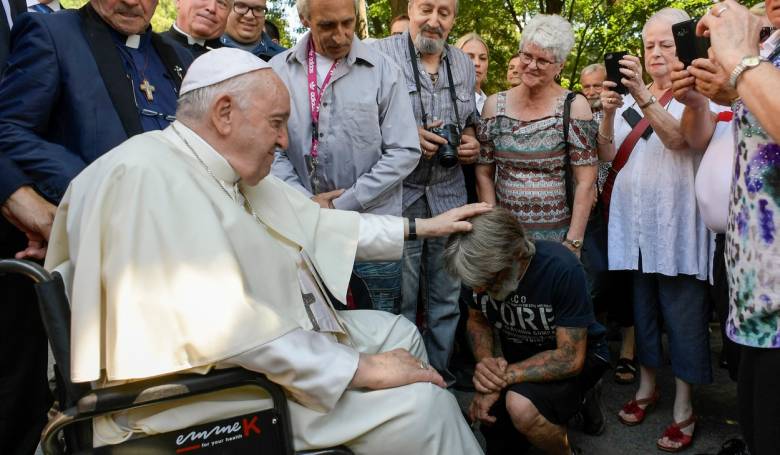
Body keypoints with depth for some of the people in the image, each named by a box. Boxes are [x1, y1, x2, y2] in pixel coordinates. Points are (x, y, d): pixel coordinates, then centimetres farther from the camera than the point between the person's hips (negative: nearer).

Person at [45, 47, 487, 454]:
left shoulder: (231, 173, 6)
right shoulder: (150, 176, -24)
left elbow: (316, 224, 15)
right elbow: (223, 327, -31)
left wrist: (422, 226, 17)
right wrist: (361, 369, -24)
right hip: (210, 389, -10)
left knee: (398, 332, 16)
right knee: (419, 400, -13)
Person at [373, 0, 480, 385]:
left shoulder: (464, 64, 12)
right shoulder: (381, 54, -7)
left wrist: (470, 141, 1)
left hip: (450, 195, 5)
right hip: (399, 194, -5)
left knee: (447, 297, 13)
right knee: (399, 299, 4)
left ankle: (439, 372, 30)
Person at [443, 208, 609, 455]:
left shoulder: (562, 269, -32)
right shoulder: (482, 265, -16)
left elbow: (571, 358, -27)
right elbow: (477, 320, 1)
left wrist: (503, 377, -29)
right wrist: (484, 361, -20)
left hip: (577, 355, -6)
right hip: (519, 353, 6)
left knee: (521, 407, -34)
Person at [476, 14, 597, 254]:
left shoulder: (574, 106, -7)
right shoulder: (495, 104, 1)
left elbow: (585, 183, -8)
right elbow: (484, 174, 5)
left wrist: (573, 243, -12)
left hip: (558, 235, -2)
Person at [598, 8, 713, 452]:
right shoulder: (629, 96, 11)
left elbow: (677, 138, -22)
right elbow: (607, 154, 1)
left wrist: (641, 95, -35)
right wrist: (609, 113, -16)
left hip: (676, 226, -4)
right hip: (632, 223, 4)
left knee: (682, 315, 1)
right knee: (641, 308, 13)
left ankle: (684, 407, 13)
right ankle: (647, 385, 29)